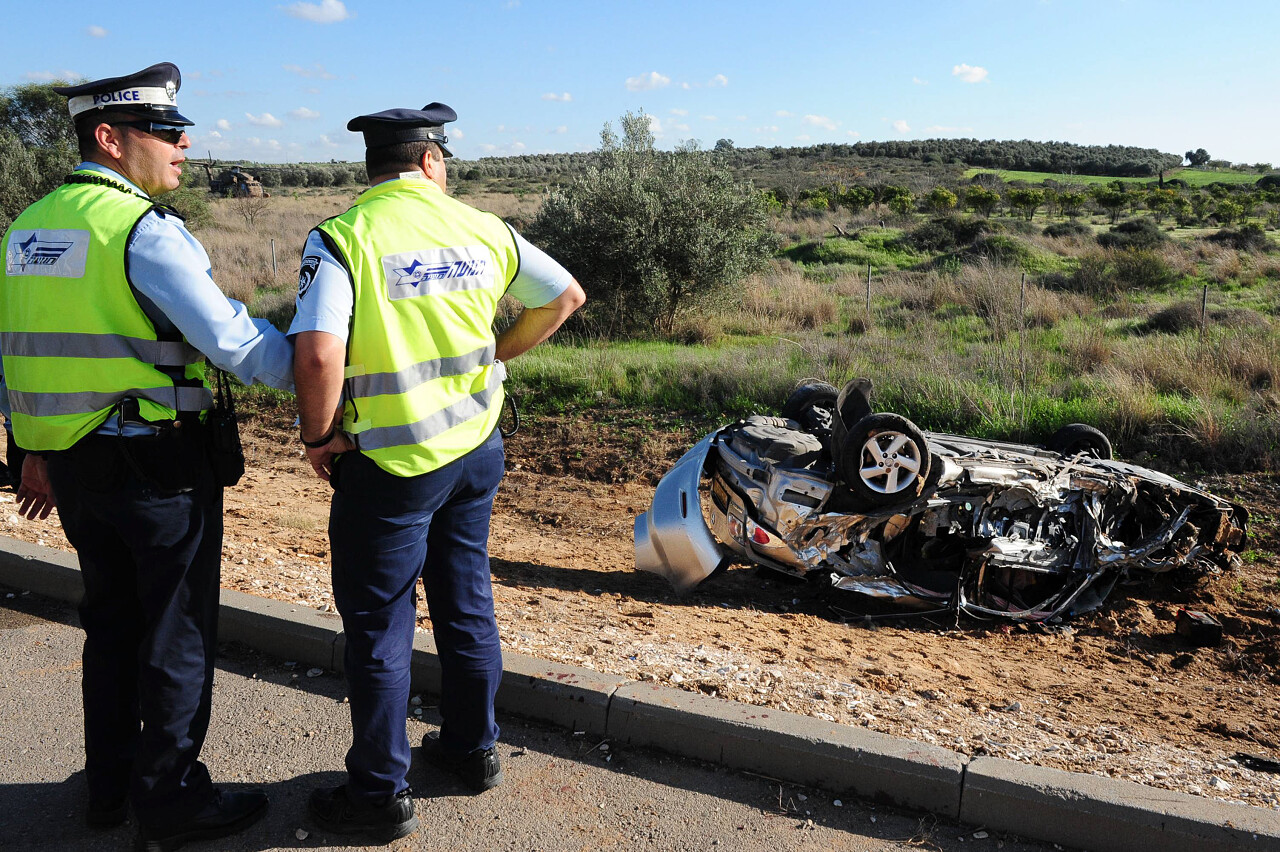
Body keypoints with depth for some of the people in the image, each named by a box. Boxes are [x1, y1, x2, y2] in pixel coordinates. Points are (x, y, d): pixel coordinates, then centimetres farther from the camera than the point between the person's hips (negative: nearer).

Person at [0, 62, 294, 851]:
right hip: (159, 462, -8)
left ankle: (111, 783, 33)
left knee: (112, 620, 20)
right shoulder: (145, 230, -16)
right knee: (178, 632, 6)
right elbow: (233, 340, -20)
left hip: (72, 462, 8)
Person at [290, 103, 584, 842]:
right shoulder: (481, 228, 1)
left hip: (391, 465, -5)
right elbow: (566, 295, 8)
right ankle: (474, 748, 37)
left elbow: (320, 354, -26)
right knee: (467, 604, 20)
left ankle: (382, 793, 21)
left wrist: (320, 436, -10)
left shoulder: (342, 238, -14)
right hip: (476, 449, 5)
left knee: (379, 627, 8)